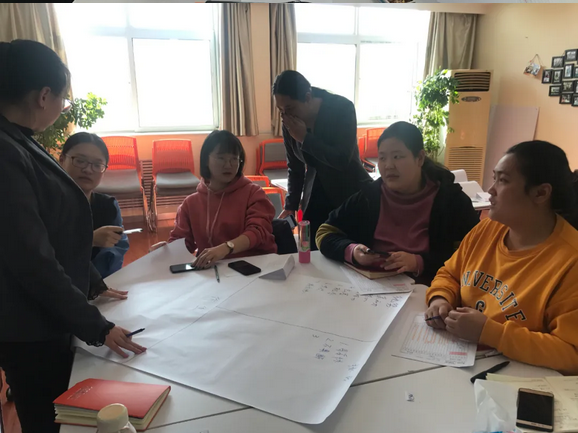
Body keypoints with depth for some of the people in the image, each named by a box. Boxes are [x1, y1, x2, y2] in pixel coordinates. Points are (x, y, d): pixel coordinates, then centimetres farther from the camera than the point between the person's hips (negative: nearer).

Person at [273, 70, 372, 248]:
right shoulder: (289, 122, -4)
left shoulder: (342, 108, -16)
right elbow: (295, 167, 7)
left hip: (350, 194, -3)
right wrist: (290, 206, 3)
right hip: (315, 197, 4)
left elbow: (342, 160, -21)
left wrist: (305, 138, -23)